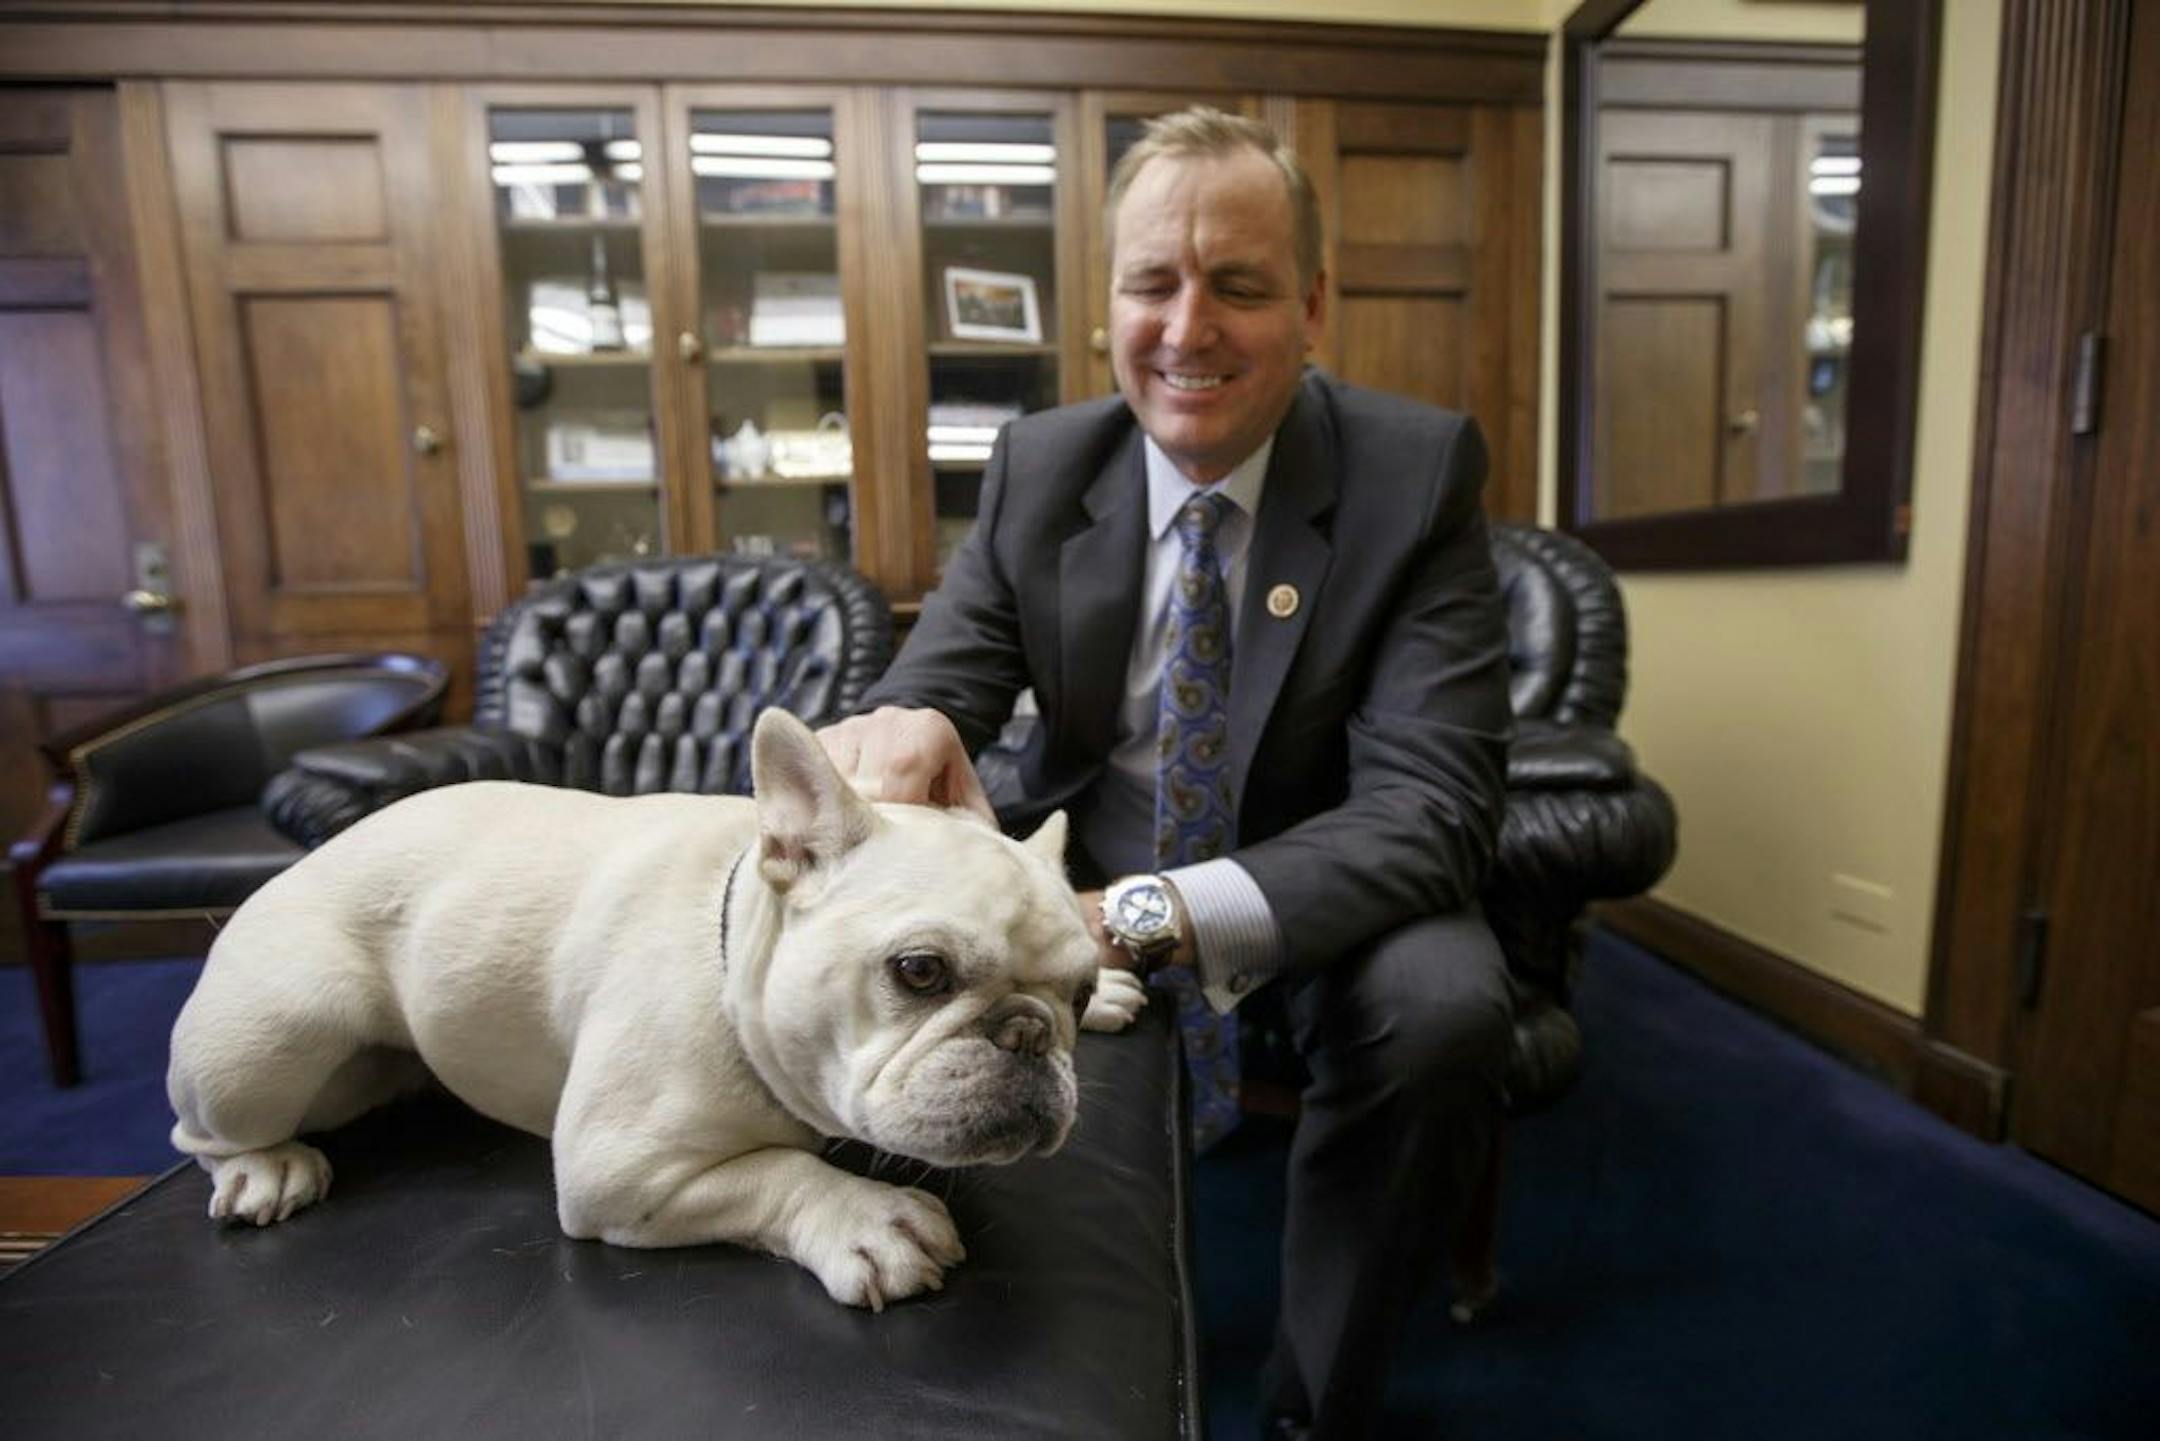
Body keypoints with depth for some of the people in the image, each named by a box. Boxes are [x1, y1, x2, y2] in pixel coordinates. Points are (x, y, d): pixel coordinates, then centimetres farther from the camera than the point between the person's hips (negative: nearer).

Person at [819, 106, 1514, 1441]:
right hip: (1084, 858, 2)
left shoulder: (1420, 469, -14)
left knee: (1445, 1009, -30)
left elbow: (1434, 803, -23)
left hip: (1324, 881, -1)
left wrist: (1149, 914, -40)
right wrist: (901, 724, -36)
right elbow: (945, 675, -9)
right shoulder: (1038, 462, -5)